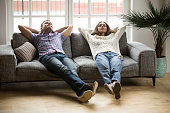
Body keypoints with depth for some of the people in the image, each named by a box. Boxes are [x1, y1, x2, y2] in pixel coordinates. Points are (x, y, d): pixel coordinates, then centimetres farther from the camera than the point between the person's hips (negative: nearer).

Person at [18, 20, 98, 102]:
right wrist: (37, 32, 43)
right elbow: (20, 26, 39)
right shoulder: (37, 37, 36)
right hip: (47, 56, -3)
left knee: (72, 70, -35)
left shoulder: (59, 35, 43)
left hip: (62, 55, 4)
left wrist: (55, 32, 53)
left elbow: (70, 26, 54)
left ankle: (81, 92, -65)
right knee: (63, 69, -39)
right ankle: (83, 87, -66)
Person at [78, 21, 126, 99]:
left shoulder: (113, 36, 44)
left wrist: (112, 30, 57)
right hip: (100, 54, -1)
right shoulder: (92, 37, 41)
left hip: (114, 54, 1)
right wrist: (92, 31, 55)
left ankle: (115, 83, -71)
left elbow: (123, 27, 52)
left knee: (116, 68, -39)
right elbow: (80, 28, 48)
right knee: (104, 68, -41)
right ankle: (110, 85, -71)